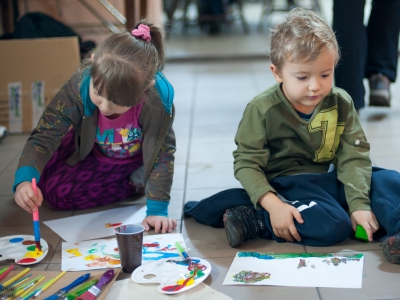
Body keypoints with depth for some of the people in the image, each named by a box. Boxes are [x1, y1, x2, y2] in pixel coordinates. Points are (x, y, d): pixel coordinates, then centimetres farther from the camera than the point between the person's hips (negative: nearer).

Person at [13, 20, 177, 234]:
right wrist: (24, 179, -49)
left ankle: (136, 181, 3)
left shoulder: (158, 98, -41)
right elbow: (44, 137, -31)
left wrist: (157, 210, -30)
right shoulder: (78, 87, -36)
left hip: (134, 159, -3)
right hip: (89, 151, 3)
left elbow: (163, 152, -28)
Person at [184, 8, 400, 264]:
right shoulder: (262, 109, -10)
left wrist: (359, 204, -18)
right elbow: (246, 163, -12)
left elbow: (354, 156, -3)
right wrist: (272, 204, -27)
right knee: (332, 226, -32)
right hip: (287, 184, -5)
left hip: (331, 181, 6)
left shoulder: (341, 103, 1)